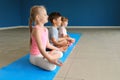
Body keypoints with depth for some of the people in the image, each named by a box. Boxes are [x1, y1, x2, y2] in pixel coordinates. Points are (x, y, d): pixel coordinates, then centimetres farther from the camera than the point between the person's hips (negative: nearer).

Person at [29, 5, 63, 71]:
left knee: (60, 54, 15)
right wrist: (50, 59, -32)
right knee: (52, 66, -30)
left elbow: (47, 44, 14)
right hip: (36, 56, -9)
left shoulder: (45, 29, 4)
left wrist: (57, 49, 20)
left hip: (42, 54, 9)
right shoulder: (37, 29, -23)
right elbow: (41, 48, -29)